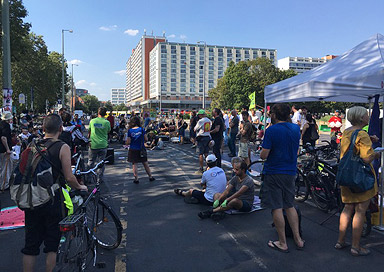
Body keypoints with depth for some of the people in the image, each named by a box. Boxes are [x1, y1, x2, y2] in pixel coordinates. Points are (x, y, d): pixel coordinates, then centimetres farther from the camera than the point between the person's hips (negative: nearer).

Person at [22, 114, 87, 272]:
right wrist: (80, 187, 4)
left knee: (30, 245, 15)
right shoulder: (62, 147, -12)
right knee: (52, 244, 11)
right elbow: (69, 178, -15)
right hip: (51, 200, -4)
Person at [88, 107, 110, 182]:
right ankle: (100, 178, 14)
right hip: (103, 145, -1)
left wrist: (89, 137, 30)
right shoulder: (107, 122, -6)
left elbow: (89, 132, 12)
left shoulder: (92, 121, -1)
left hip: (93, 145, 1)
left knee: (90, 162, 12)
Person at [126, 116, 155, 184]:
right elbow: (146, 139, -3)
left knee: (134, 164, 7)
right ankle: (150, 177, 22)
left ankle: (136, 179, 8)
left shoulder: (130, 131, -7)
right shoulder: (142, 129, -5)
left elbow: (128, 142, -8)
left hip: (133, 150, -1)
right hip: (141, 149, 1)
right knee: (145, 163, 13)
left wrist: (126, 143, 13)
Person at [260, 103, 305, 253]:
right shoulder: (296, 128, 3)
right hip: (290, 172, 6)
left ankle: (282, 243, 13)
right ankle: (298, 239, 23)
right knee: (290, 206, 18)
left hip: (274, 173, -6)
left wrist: (262, 152, 6)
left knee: (277, 208, 4)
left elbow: (263, 155, -18)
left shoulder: (271, 130, -15)